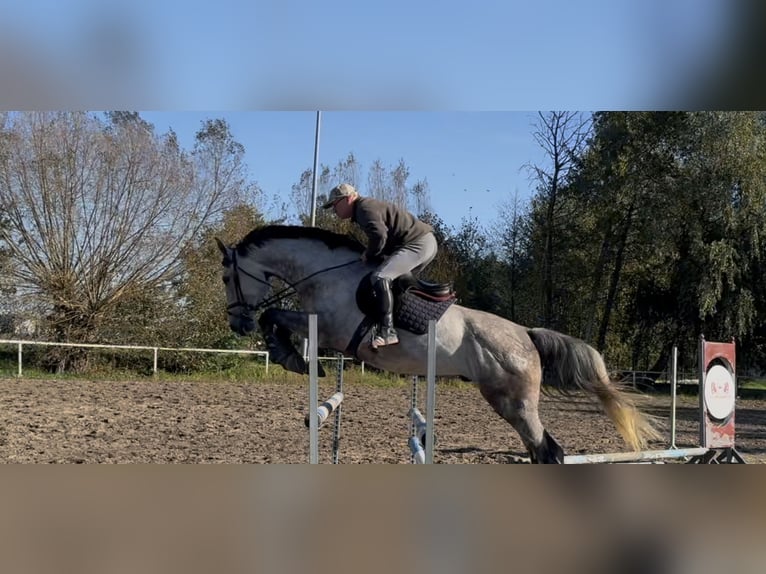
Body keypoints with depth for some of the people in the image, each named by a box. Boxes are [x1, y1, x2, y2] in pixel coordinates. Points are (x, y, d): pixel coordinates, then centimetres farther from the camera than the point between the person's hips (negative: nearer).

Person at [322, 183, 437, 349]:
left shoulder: (365, 207, -11)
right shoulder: (368, 206, 22)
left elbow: (379, 235, -27)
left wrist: (368, 255, -11)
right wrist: (370, 255, 14)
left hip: (418, 244, -11)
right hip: (424, 243, 11)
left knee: (379, 277, -24)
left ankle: (387, 331, -28)